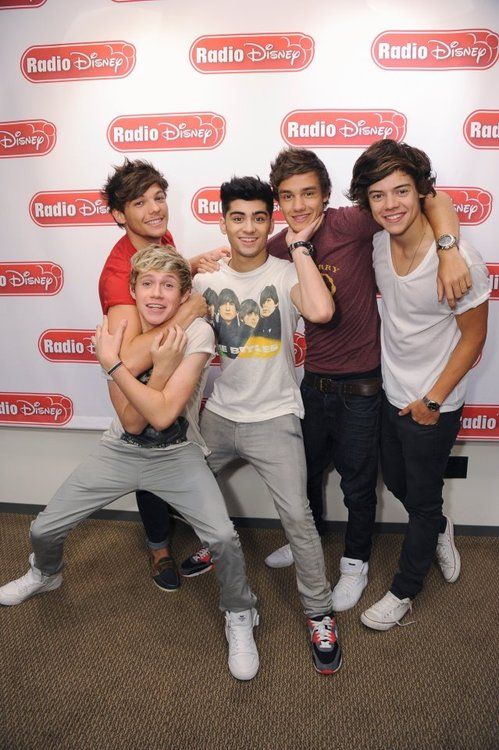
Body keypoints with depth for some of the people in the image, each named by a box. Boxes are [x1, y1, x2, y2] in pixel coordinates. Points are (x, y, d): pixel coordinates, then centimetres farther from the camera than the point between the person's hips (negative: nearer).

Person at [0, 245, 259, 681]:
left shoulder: (197, 334, -20)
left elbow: (163, 415, -27)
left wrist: (112, 364, -27)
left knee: (223, 537, -23)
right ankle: (46, 575, 47)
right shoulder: (116, 334, -10)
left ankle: (240, 617, 9)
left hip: (177, 455, -3)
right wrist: (162, 366, -28)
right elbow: (132, 422, -17)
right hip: (121, 452, 3)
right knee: (44, 529, 9)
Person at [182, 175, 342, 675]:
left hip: (273, 419, -4)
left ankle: (319, 614, 15)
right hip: (219, 414, 5)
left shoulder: (286, 274, -11)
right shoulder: (206, 277, 1)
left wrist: (298, 245, -22)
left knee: (297, 517, -7)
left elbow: (321, 311, -34)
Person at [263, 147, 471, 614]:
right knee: (307, 469, 23)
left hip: (360, 385, -5)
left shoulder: (350, 224, -19)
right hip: (314, 379, 5)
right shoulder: (278, 248, -3)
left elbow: (436, 200, -19)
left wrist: (449, 253, -33)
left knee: (357, 482, 12)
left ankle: (356, 563, 38)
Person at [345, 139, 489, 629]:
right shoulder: (377, 243, -9)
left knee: (423, 500, 14)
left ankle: (404, 591, 37)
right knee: (395, 480, 26)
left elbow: (474, 335, -15)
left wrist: (433, 399, -14)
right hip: (390, 391, 6)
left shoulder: (459, 261, -26)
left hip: (432, 404, -6)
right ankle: (440, 532, 57)